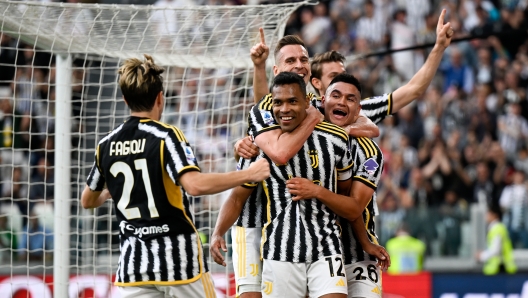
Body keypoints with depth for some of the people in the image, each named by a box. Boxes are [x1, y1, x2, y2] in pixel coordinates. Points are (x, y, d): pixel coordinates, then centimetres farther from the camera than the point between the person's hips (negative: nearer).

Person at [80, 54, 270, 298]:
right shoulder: (165, 136, -10)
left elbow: (88, 200, 20)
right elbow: (195, 185, -26)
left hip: (133, 259, 4)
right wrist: (249, 174, -16)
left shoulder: (106, 145, 6)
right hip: (179, 257, -4)